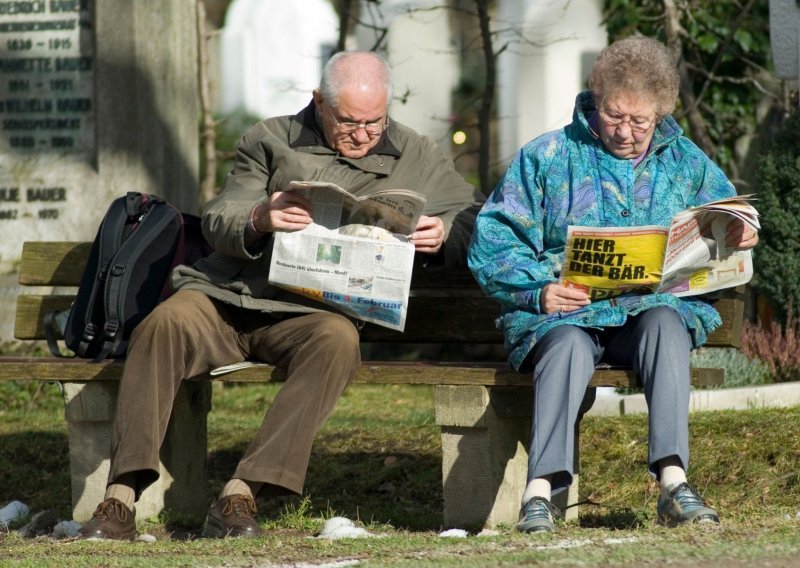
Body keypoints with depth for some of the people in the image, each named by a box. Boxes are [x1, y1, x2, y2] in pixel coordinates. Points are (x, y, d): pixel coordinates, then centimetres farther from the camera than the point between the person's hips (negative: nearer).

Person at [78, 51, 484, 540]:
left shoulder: (416, 157, 17)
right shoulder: (271, 142, 16)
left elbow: (478, 218, 18)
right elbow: (215, 223, 9)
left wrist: (444, 235, -6)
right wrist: (259, 220, -14)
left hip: (308, 312, 0)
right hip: (227, 297, 1)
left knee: (338, 339, -37)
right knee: (166, 321, -32)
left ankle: (240, 496, -40)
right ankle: (121, 500, -36)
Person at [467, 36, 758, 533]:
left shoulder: (685, 163, 18)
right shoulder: (548, 157, 10)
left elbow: (729, 227, 26)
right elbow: (492, 242, 4)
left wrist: (740, 237, -1)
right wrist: (537, 291, -15)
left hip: (653, 308, 2)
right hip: (564, 314, -1)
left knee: (666, 322, -35)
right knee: (569, 344, -37)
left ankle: (673, 480, -43)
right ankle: (541, 491, -47)